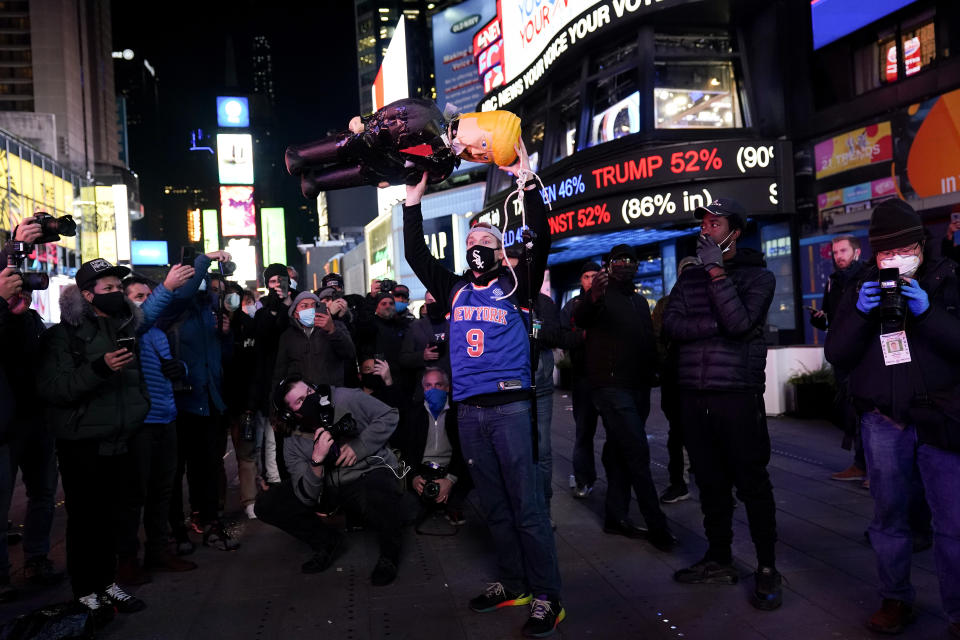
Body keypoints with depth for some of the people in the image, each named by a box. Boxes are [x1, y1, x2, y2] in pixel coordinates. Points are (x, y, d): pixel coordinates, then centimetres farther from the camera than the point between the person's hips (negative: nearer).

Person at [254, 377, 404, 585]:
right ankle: (328, 542, 9)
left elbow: (388, 416, -6)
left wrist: (358, 447, -16)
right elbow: (307, 497, -13)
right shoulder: (293, 443, -7)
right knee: (266, 505, -9)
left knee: (378, 496, -42)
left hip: (370, 472, -4)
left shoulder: (346, 399, -14)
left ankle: (389, 553, -9)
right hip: (329, 488, 4)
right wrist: (317, 460, -31)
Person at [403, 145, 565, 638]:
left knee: (527, 504, -4)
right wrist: (413, 198, 9)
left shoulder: (516, 284, 3)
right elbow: (415, 254, 13)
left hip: (509, 404, -5)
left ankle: (546, 598, 3)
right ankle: (513, 584, 24)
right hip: (468, 408, 5)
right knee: (494, 505, 12)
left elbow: (541, 240, -9)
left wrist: (526, 182, -14)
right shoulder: (454, 290, 14)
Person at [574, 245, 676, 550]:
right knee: (638, 452, -11)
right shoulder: (603, 295, -5)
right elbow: (580, 319, -26)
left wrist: (652, 374, 13)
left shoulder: (640, 301, 18)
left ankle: (616, 518, 19)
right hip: (612, 386, -7)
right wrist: (592, 298, -48)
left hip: (638, 388, 8)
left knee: (619, 453, 12)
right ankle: (656, 526, -6)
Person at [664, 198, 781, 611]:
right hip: (693, 395, 5)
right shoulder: (690, 277, 14)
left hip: (738, 395, -4)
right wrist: (716, 324, -14)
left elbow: (739, 322, -17)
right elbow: (671, 324, -1)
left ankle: (767, 569, 12)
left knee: (752, 483, 0)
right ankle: (719, 560, 26)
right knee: (710, 481, 13)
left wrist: (716, 271, -14)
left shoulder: (758, 276, 1)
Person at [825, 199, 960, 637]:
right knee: (889, 517, 10)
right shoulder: (861, 290, 9)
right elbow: (836, 355, 2)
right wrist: (859, 313, -14)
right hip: (884, 423, 2)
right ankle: (896, 598, 25)